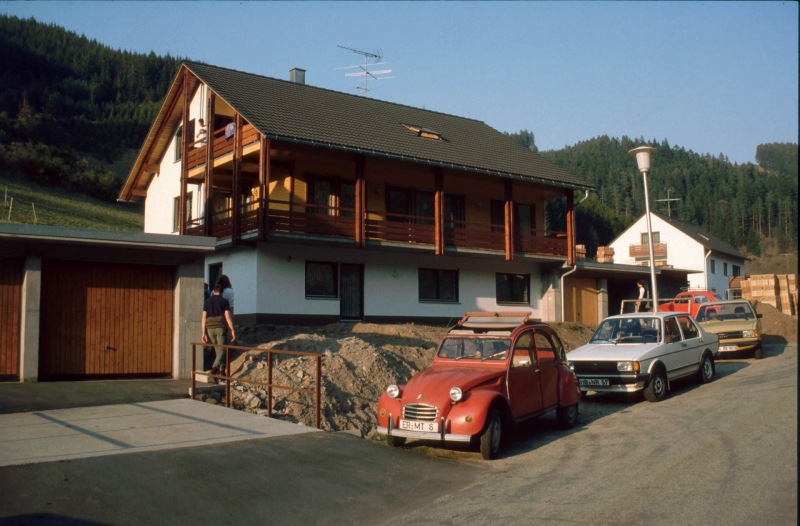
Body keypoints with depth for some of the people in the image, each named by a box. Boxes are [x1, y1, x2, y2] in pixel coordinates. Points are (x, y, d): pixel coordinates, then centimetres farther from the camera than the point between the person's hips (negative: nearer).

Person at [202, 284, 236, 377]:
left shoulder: (207, 302, 9)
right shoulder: (224, 301, 0)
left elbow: (204, 318, 3)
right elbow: (228, 317, -8)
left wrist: (204, 333, 4)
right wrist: (232, 331, -6)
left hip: (210, 328, 4)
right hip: (221, 327, -4)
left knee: (218, 349, 19)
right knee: (222, 350, -3)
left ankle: (222, 370, 21)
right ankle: (215, 366, -30)